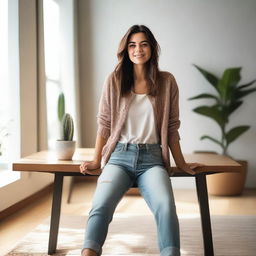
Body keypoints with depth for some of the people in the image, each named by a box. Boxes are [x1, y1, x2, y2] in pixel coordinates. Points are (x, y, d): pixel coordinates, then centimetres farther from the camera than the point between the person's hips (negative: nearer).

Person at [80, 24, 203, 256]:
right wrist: (96, 161, 11)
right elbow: (104, 124, 12)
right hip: (119, 157, 0)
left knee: (166, 206, -32)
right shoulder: (114, 81, 8)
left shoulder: (166, 82, 8)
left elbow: (172, 128, 13)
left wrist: (182, 164, 13)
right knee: (101, 206, -29)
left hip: (152, 159, 0)